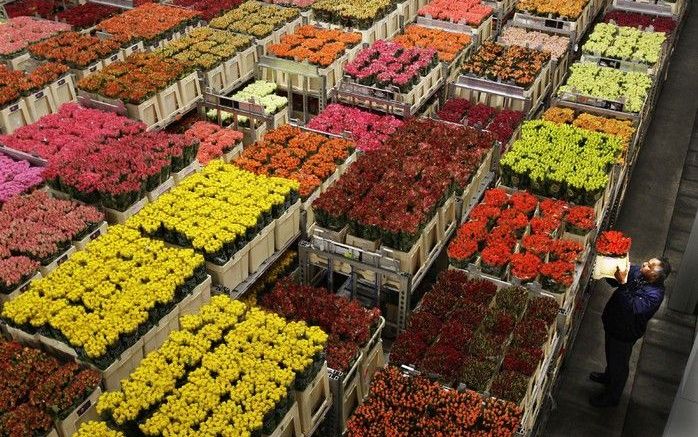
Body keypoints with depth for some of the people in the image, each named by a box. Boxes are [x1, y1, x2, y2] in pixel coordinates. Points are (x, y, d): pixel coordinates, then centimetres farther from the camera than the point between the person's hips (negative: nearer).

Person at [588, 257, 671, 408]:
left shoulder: (655, 294, -34)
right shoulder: (636, 272, -13)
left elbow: (631, 308, -44)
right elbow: (613, 281, -1)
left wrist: (623, 284, -47)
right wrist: (613, 269, -21)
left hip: (624, 334, -7)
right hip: (613, 324, 7)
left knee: (619, 364, 17)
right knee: (611, 356, 32)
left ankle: (612, 396, 40)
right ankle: (608, 377, 60)